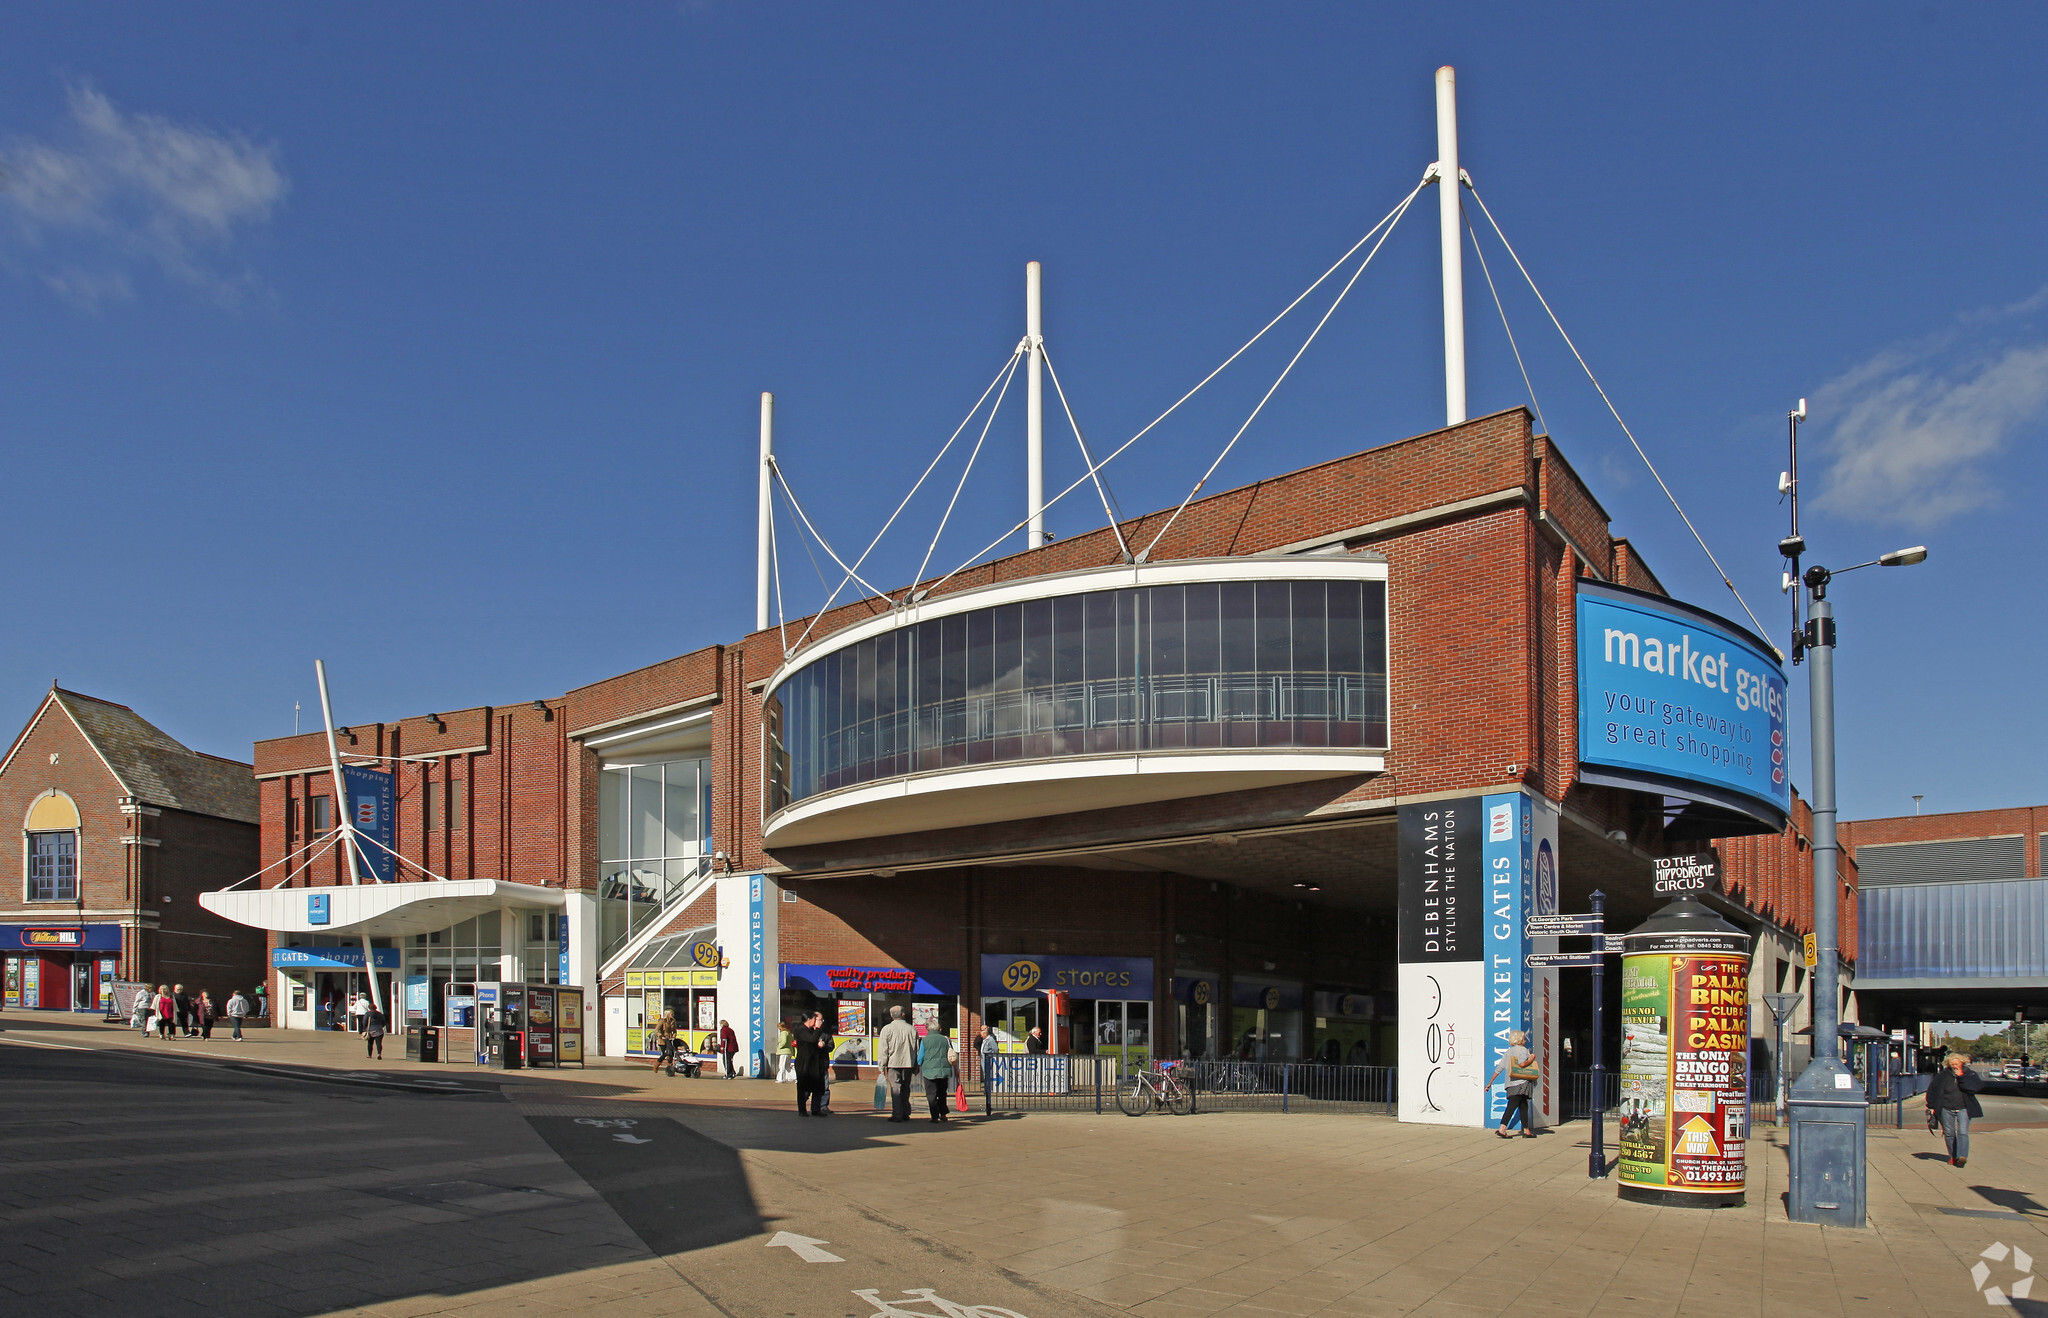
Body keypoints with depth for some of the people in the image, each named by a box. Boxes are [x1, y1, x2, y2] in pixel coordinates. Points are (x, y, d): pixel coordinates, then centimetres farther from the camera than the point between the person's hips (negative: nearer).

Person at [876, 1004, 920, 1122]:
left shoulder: (887, 1029, -5)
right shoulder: (911, 1029, 3)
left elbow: (882, 1050, -6)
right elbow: (916, 1049, 8)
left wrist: (883, 1066, -1)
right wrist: (916, 1065, 16)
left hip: (893, 1064, -3)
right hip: (908, 1064, 3)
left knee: (895, 1089, 0)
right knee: (905, 1088, 13)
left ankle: (897, 1115, -2)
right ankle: (905, 1114, 16)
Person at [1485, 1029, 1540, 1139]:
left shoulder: (1508, 1052, 19)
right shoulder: (1523, 1049, -1)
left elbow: (1498, 1069, 16)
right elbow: (1522, 1064, -21)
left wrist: (1490, 1083, 19)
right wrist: (1531, 1059, -2)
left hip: (1511, 1084, 7)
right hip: (1521, 1082, -7)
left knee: (1523, 1107, 14)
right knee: (1512, 1106, -13)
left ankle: (1526, 1131, 15)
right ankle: (1502, 1129, -22)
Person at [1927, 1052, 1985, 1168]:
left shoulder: (1970, 1074, 2)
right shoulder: (1943, 1075, 5)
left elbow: (1978, 1087, -16)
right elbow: (1932, 1090, 11)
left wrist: (1961, 1076, -16)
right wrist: (1931, 1106, 6)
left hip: (1963, 1108, -2)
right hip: (1946, 1109, 2)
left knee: (1963, 1132, -15)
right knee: (1949, 1133, 5)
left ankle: (1962, 1156, -22)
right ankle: (1953, 1156, 16)